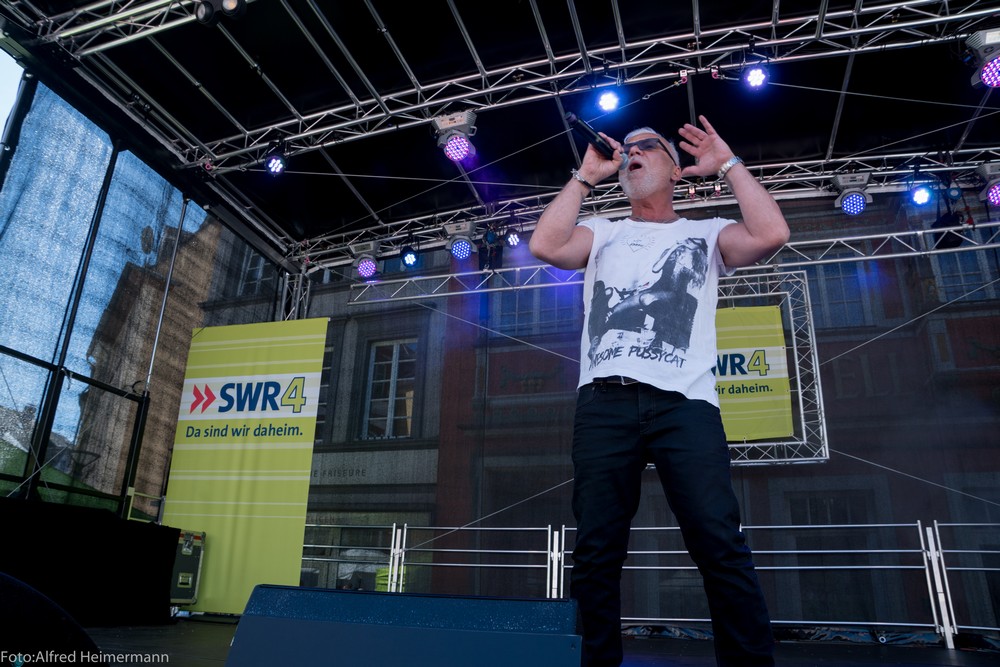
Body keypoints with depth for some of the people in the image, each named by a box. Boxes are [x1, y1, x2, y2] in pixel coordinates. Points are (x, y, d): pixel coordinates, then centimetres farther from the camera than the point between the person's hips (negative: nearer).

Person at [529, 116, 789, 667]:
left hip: (684, 403, -1)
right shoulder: (602, 233, 24)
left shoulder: (705, 233, 21)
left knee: (721, 548, -11)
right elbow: (545, 246, 4)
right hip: (604, 403, 2)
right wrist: (586, 175, 14)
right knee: (595, 553, 0)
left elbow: (770, 234, 1)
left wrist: (728, 164, 12)